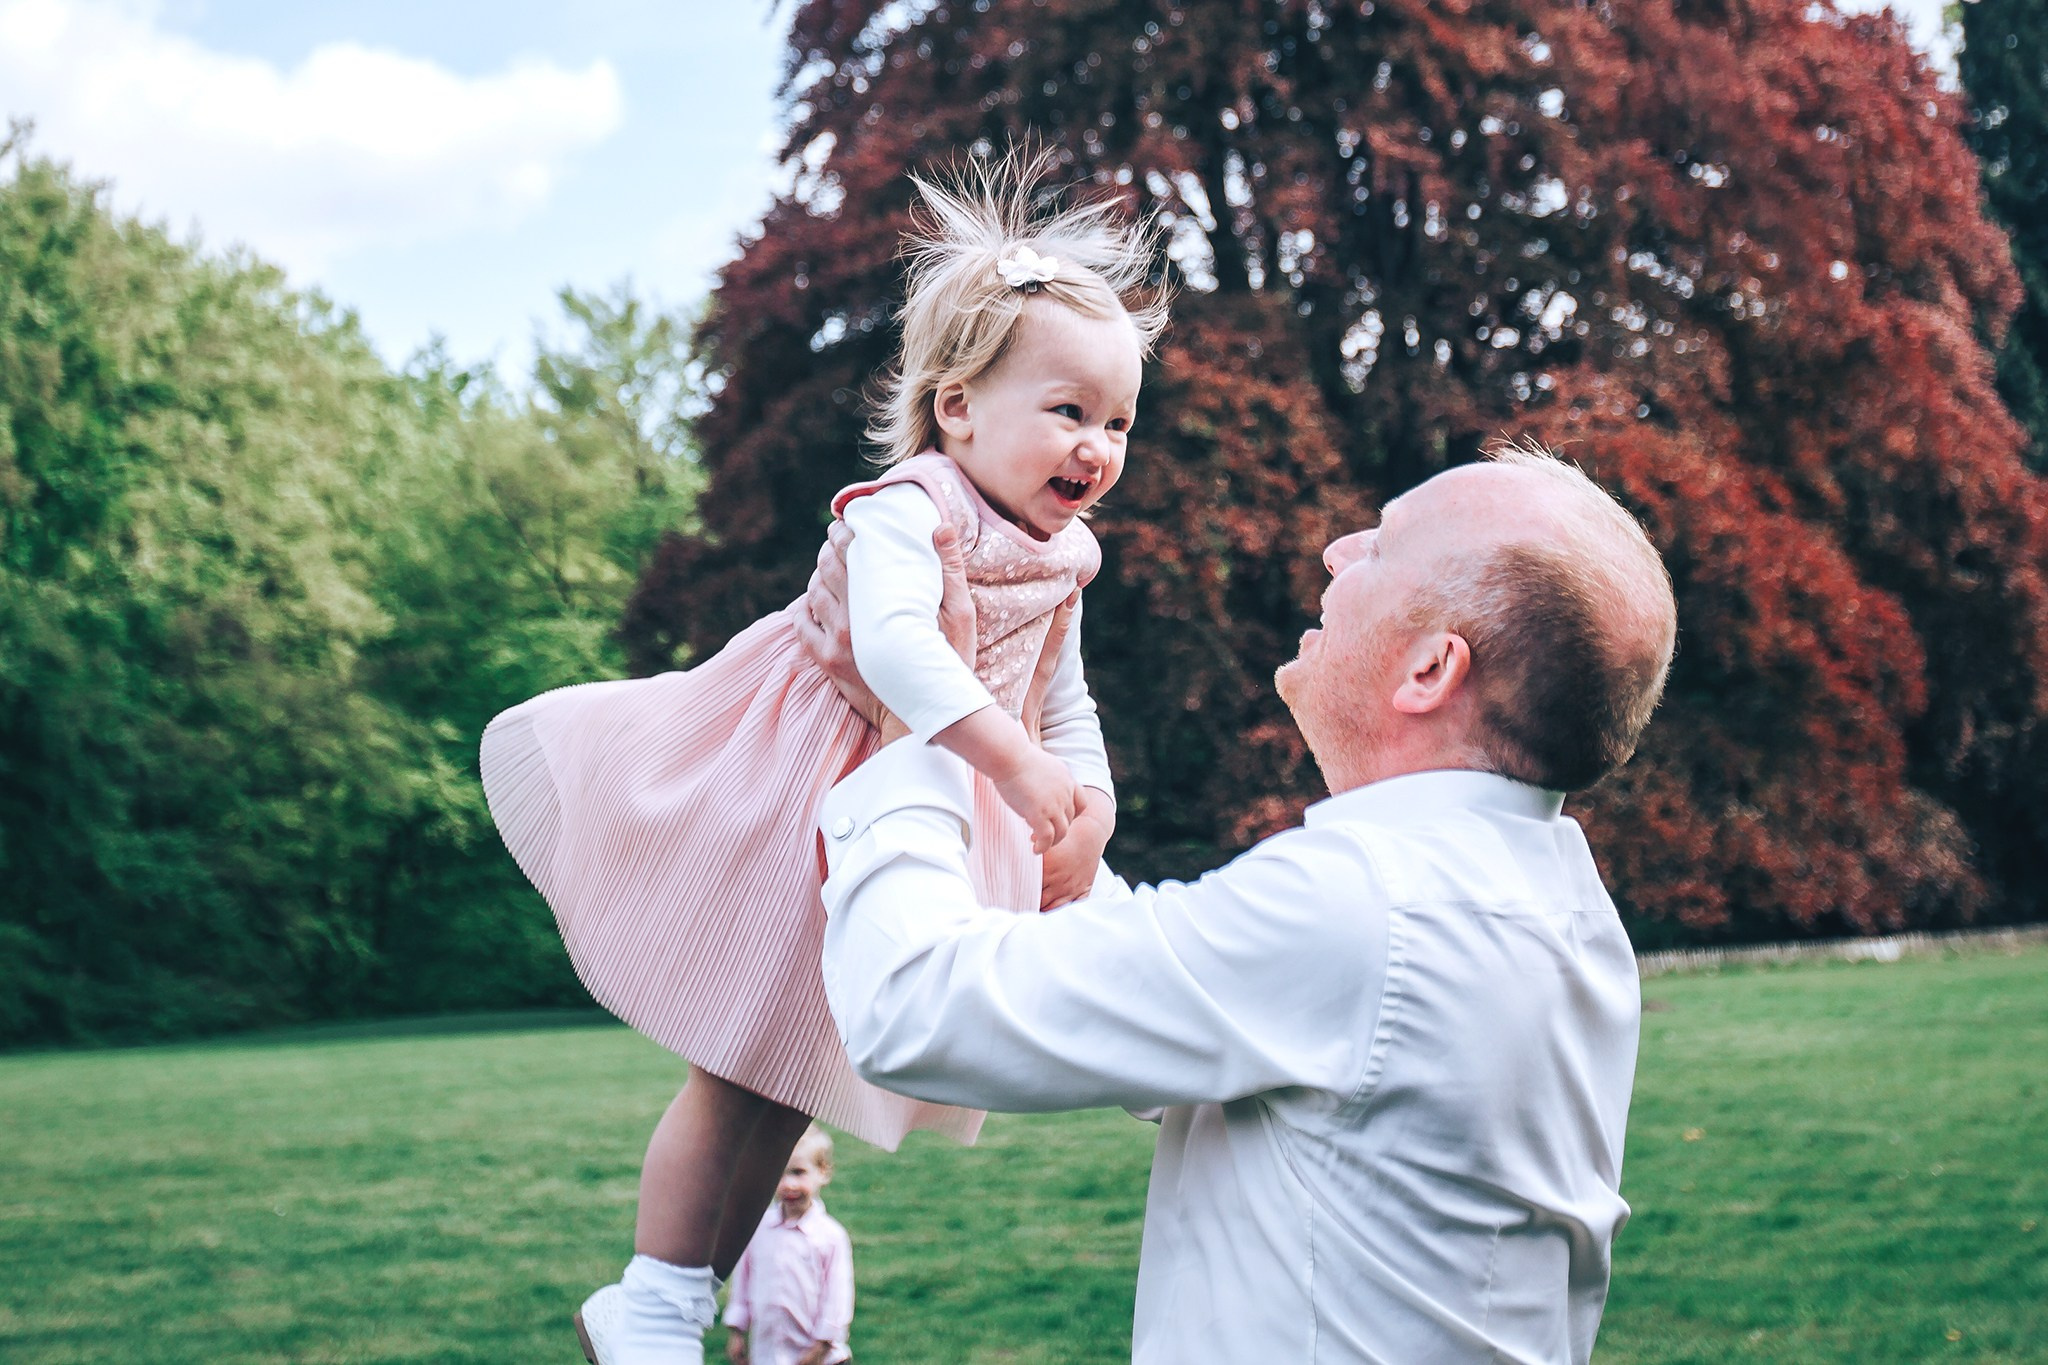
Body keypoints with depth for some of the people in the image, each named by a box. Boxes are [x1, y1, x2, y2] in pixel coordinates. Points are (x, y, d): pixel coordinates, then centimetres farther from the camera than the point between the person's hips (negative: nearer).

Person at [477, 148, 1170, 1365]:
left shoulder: (1060, 559, 6)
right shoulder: (908, 510, -22)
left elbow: (1063, 700, 18)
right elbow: (892, 642, -39)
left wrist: (1088, 803, 4)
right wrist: (1014, 761, -44)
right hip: (799, 803, -8)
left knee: (790, 1078, 13)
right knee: (742, 1067, -4)